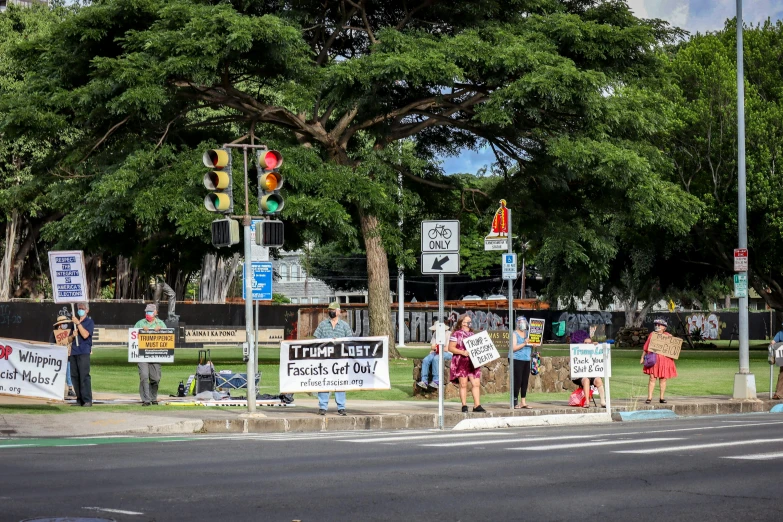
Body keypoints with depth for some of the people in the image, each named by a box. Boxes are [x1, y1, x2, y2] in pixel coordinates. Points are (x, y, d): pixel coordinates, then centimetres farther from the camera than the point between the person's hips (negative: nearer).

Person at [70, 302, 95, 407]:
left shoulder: (89, 322, 3)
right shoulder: (74, 321, 21)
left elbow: (85, 335, -13)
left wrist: (78, 323, -13)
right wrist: (73, 335, 0)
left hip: (84, 352, -6)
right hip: (73, 351, 6)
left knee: (84, 376, -12)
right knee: (74, 376, 3)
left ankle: (87, 400, -13)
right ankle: (79, 399, 8)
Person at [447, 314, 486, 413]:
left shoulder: (472, 334, 19)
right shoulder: (456, 334, 0)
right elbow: (450, 348, -6)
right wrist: (462, 352, -16)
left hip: (473, 362, 5)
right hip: (461, 362, -5)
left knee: (476, 383, -2)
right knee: (463, 384, -5)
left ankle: (477, 405, 0)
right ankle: (464, 406, 0)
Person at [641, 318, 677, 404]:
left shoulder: (668, 336, 6)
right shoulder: (652, 334, 8)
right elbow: (646, 347, 12)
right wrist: (642, 358, 11)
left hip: (664, 360, 1)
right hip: (653, 360, -1)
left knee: (663, 379, 4)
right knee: (652, 378, -6)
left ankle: (662, 398, 12)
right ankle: (649, 397, -4)